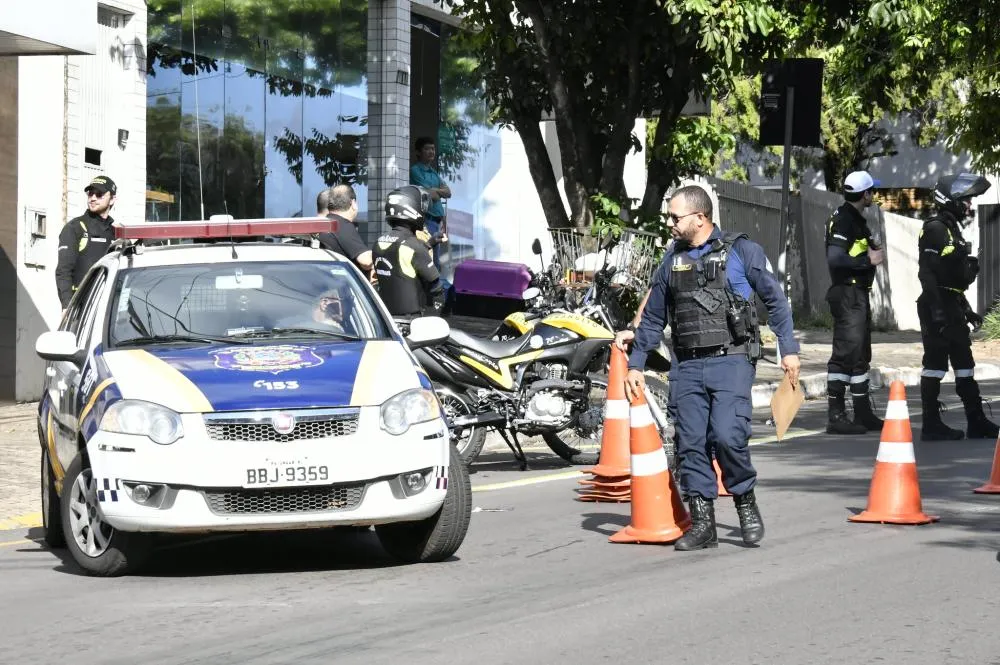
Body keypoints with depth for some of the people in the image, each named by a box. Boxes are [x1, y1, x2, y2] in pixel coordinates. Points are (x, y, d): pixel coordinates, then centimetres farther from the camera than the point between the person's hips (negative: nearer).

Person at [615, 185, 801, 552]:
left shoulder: (740, 250, 0)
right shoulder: (672, 260, 14)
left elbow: (774, 299, 4)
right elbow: (653, 317, 22)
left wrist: (789, 349, -1)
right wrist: (635, 364, 19)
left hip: (731, 360, -5)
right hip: (686, 366, 5)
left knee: (728, 436, -18)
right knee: (691, 443, 0)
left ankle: (746, 501, 5)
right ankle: (702, 523, 6)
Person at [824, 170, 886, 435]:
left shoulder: (855, 219, 17)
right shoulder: (843, 220, -16)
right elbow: (835, 259, -27)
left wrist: (871, 252, 6)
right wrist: (868, 260, -18)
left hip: (858, 293, 11)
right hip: (847, 293, -11)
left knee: (860, 355, 15)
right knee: (845, 353, -10)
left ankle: (863, 414, 22)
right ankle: (836, 416, -9)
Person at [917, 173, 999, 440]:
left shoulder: (953, 230, 19)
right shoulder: (935, 230, -13)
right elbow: (927, 273, -20)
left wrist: (967, 310, 24)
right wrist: (937, 310, -25)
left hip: (952, 307, 10)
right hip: (937, 306, -10)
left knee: (964, 365, 11)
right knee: (935, 364, -6)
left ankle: (977, 422, 15)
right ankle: (932, 426, -2)